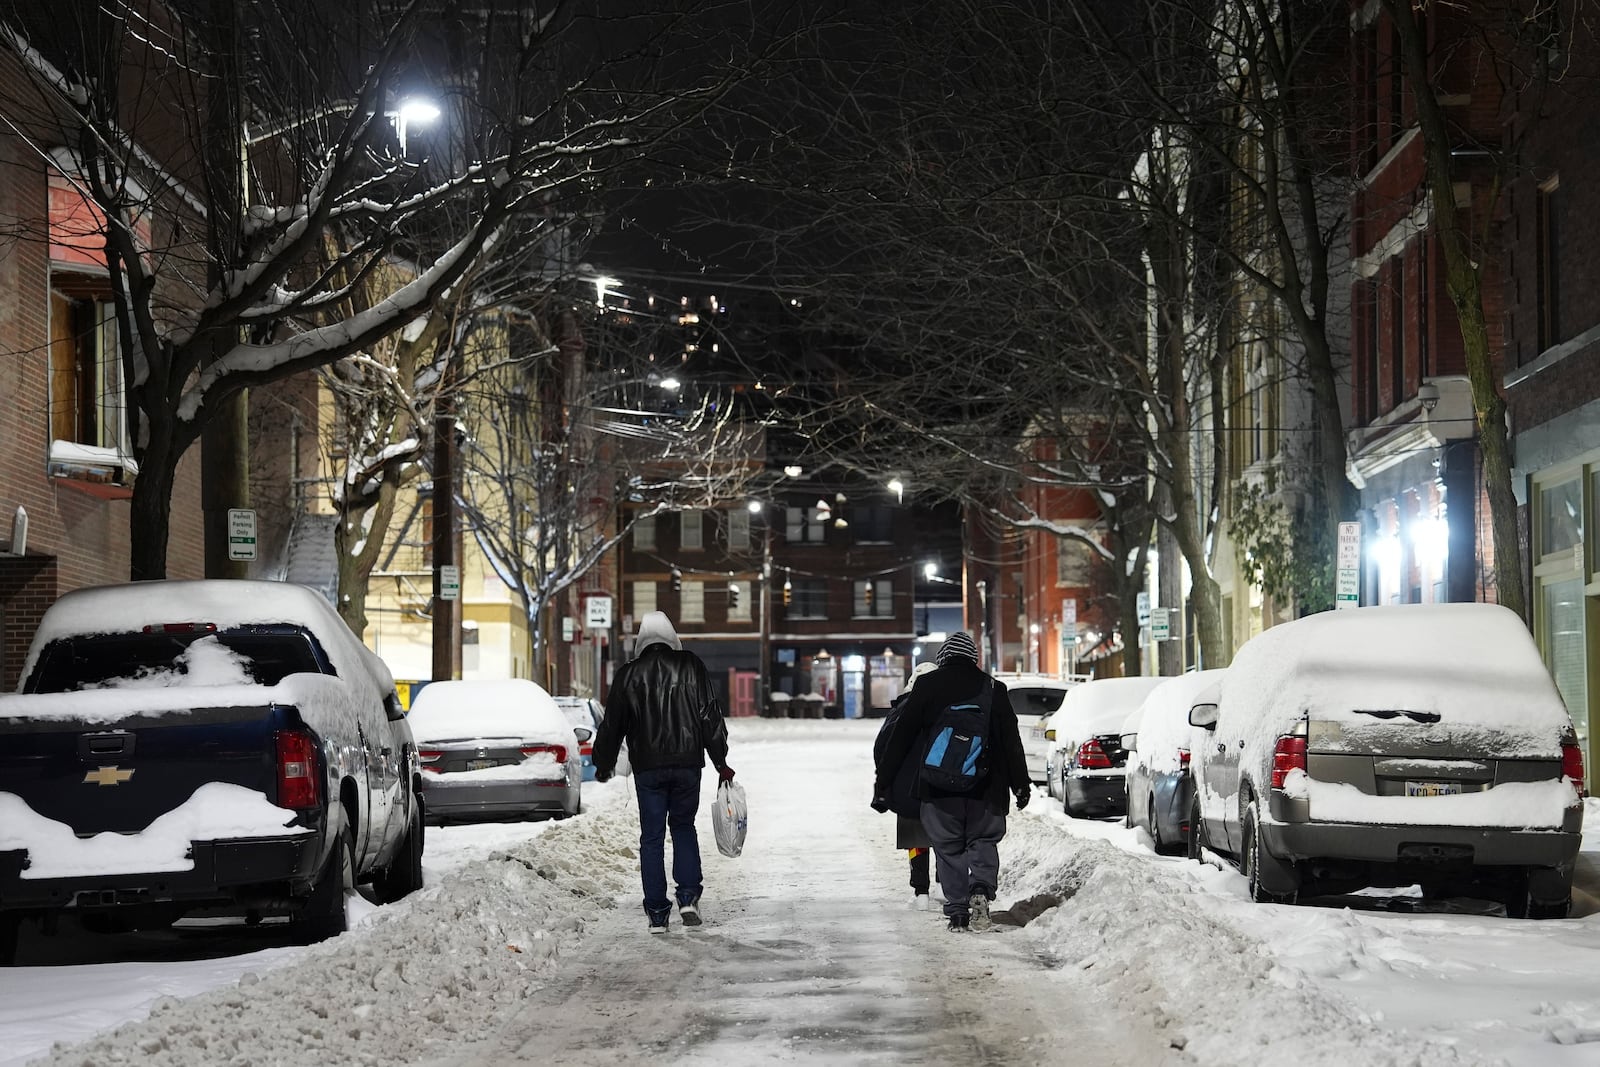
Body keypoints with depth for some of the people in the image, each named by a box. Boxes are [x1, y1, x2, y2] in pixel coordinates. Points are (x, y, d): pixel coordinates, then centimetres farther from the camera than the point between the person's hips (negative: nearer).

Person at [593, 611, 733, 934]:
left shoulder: (629, 674, 1)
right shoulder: (691, 667, 1)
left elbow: (612, 725, 6)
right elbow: (711, 716, 0)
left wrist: (603, 765, 20)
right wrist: (721, 762, 5)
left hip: (647, 768, -1)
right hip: (687, 762, 1)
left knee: (652, 837, 5)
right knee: (684, 827, 17)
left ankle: (657, 913, 2)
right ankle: (688, 897, 0)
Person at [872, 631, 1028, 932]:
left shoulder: (927, 686, 2)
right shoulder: (992, 688, 5)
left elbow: (900, 736, 2)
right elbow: (1011, 740, 5)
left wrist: (883, 784, 5)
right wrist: (1020, 784, 12)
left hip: (938, 786, -1)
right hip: (985, 787, 1)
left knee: (948, 847, 9)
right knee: (983, 840, 13)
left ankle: (957, 911, 2)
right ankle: (980, 890, -13)